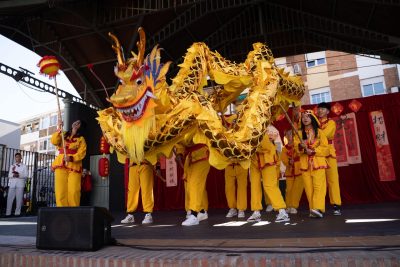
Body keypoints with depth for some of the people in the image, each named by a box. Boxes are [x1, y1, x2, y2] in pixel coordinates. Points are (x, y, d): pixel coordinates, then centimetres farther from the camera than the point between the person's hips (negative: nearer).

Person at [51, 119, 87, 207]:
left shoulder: (81, 139, 11)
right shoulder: (63, 135, 19)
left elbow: (81, 153, -2)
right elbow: (54, 141, 0)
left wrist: (71, 158, -19)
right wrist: (59, 129, -7)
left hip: (74, 167, -2)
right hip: (60, 166, 2)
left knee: (73, 192, -10)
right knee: (61, 191, -6)